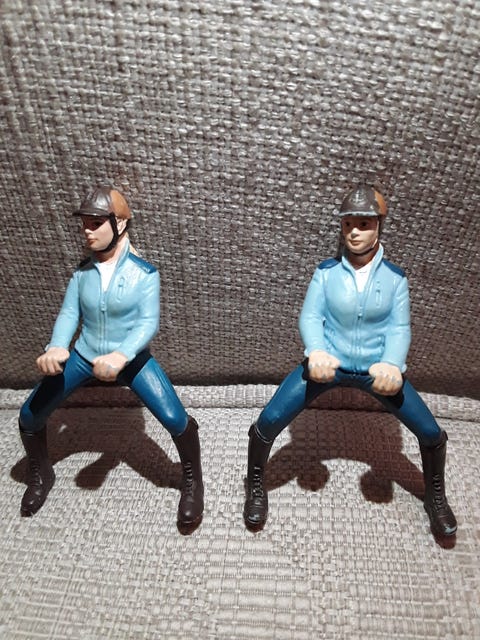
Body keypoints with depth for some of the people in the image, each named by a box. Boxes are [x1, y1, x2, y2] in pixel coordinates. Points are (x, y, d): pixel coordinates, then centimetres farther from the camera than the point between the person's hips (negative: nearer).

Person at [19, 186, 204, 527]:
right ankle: (41, 476, 35)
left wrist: (121, 356, -38)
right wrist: (56, 348, -26)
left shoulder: (144, 273, -13)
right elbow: (69, 314, -5)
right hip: (83, 356, 4)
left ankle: (192, 481, 12)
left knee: (175, 419, -19)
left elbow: (148, 323, -21)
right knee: (29, 415, 4)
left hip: (131, 357, -4)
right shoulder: (83, 270, -2)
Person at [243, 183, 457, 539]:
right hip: (328, 364, -1)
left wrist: (392, 365, -28)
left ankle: (436, 497, 34)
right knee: (268, 422, -13)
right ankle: (256, 488, 17)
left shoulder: (395, 277, -2)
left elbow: (400, 327, -8)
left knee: (431, 433, 1)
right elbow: (310, 317, -11)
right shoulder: (326, 271, -4)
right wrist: (316, 353, -32)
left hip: (377, 368, 2)